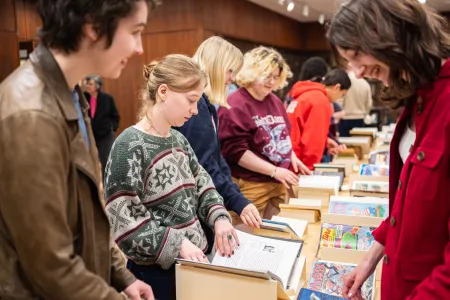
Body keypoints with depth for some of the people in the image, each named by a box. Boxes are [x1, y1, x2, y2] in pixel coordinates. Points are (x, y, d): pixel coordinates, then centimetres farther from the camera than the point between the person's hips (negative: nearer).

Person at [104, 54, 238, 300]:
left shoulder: (178, 140, 5)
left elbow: (202, 185, 11)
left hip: (194, 261, 7)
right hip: (156, 271, -7)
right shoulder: (130, 146, -18)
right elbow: (123, 220, -20)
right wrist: (178, 244, -24)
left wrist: (219, 217, -7)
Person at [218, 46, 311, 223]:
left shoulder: (274, 101, 12)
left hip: (279, 185, 8)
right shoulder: (235, 105, -14)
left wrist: (292, 157, 6)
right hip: (250, 187, -8)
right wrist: (273, 171, -19)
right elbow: (236, 151, -20)